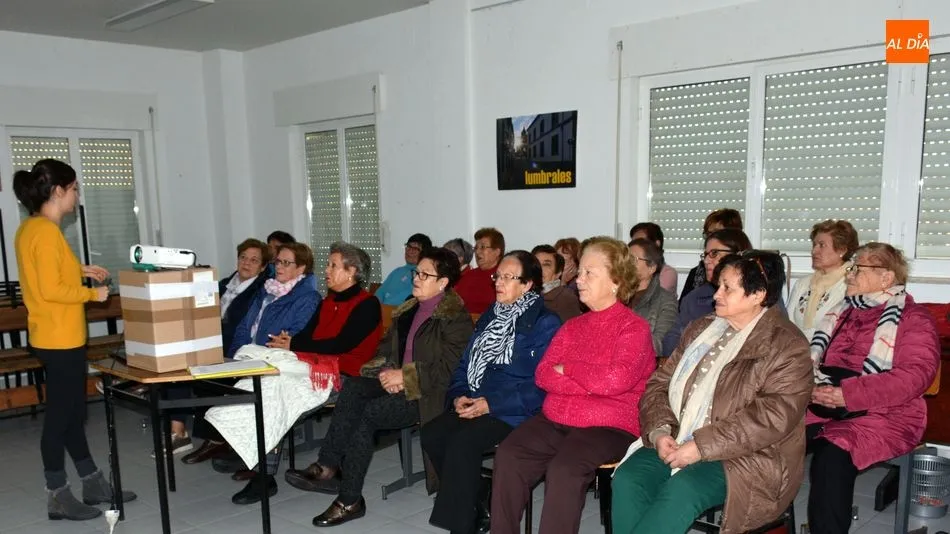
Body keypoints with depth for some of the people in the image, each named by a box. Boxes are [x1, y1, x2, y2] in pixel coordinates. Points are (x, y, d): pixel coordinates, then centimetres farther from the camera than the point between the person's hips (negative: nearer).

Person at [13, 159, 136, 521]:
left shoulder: (31, 226, 12)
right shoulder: (46, 230, -19)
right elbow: (50, 290, -23)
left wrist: (80, 269, 14)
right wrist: (93, 294, -11)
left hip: (58, 337, 10)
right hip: (59, 339, -10)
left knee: (71, 412, 15)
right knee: (61, 414, 0)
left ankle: (93, 484, 26)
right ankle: (58, 496, 13)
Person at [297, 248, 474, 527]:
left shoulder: (456, 317, -7)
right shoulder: (408, 310, 17)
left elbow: (449, 368, -16)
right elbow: (387, 347, 18)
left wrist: (405, 375, -18)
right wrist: (387, 370, -3)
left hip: (427, 393, -7)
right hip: (397, 381, 7)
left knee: (365, 413, -25)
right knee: (353, 386, -22)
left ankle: (349, 499, -16)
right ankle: (327, 467, -25)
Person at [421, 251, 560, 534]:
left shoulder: (545, 323, -5)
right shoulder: (489, 317, 18)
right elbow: (465, 364, 17)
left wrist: (492, 404, -20)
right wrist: (459, 396, -4)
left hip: (515, 412, -7)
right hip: (475, 406, 7)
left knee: (463, 441, -29)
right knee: (432, 434, -16)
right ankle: (477, 504, 2)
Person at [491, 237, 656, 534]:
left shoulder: (634, 327, -3)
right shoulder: (572, 326, 16)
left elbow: (616, 380, -19)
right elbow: (543, 375, 5)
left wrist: (568, 368, -5)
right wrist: (592, 383, -9)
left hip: (609, 426, -5)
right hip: (555, 419, 6)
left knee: (563, 470, -32)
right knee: (507, 455, -18)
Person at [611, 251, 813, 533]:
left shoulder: (786, 345, -6)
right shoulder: (701, 329, 14)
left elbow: (774, 416, -18)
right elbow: (660, 384, 11)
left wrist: (702, 446, -21)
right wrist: (660, 432, -9)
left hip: (745, 456, -5)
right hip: (676, 443, 6)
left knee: (681, 491, -32)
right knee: (628, 478, -21)